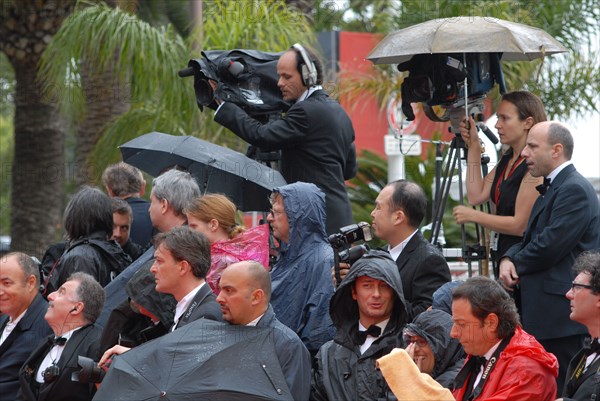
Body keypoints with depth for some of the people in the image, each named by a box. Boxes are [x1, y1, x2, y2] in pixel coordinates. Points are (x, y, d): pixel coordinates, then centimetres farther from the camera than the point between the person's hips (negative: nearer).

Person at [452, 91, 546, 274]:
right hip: (502, 257, 9)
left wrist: (473, 216, -11)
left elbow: (520, 224, -18)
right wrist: (474, 147, 8)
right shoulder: (506, 160, 13)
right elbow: (476, 196, 6)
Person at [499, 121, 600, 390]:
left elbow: (549, 247, -20)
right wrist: (508, 258, -1)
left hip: (561, 315, -10)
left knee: (558, 390, -10)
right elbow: (530, 240, 21)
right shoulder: (552, 189, 20)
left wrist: (514, 265, -3)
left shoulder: (575, 190, -14)